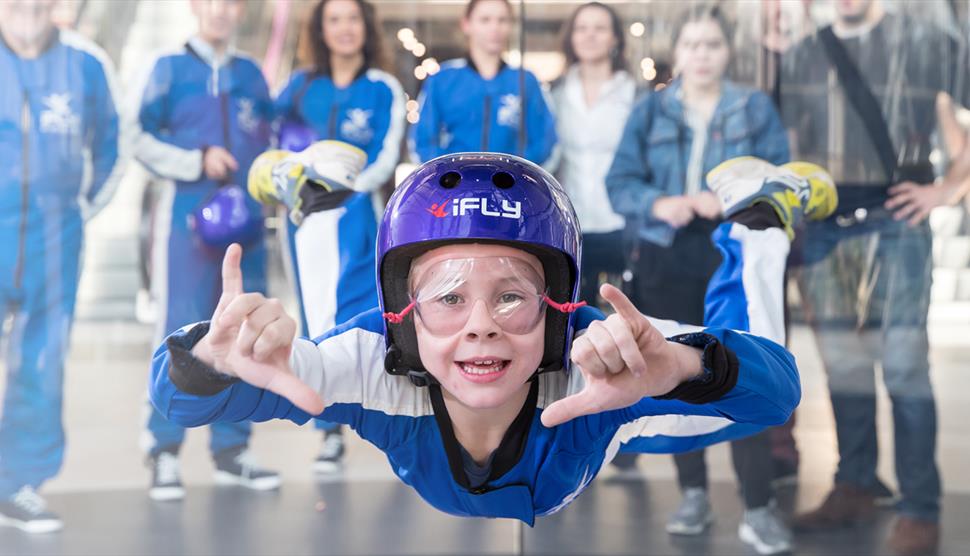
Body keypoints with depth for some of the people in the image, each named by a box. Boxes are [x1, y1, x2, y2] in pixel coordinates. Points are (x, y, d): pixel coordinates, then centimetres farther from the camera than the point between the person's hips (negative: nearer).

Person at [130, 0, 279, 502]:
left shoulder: (251, 74, 14)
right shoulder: (168, 68, 2)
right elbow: (139, 138, -3)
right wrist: (198, 161, -10)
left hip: (246, 222, 4)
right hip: (187, 219, -4)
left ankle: (232, 450, 14)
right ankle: (164, 452, -1)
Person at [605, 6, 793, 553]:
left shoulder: (757, 107, 3)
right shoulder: (650, 110, 6)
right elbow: (620, 183, 0)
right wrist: (657, 204, -20)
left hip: (736, 256, -2)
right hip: (666, 259, 2)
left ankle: (759, 508, -1)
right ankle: (694, 494, 22)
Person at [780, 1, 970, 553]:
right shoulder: (801, 57, 11)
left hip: (893, 222, -4)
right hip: (822, 226, 4)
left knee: (903, 364, -6)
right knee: (843, 364, 10)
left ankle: (920, 509, 2)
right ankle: (855, 486, 23)